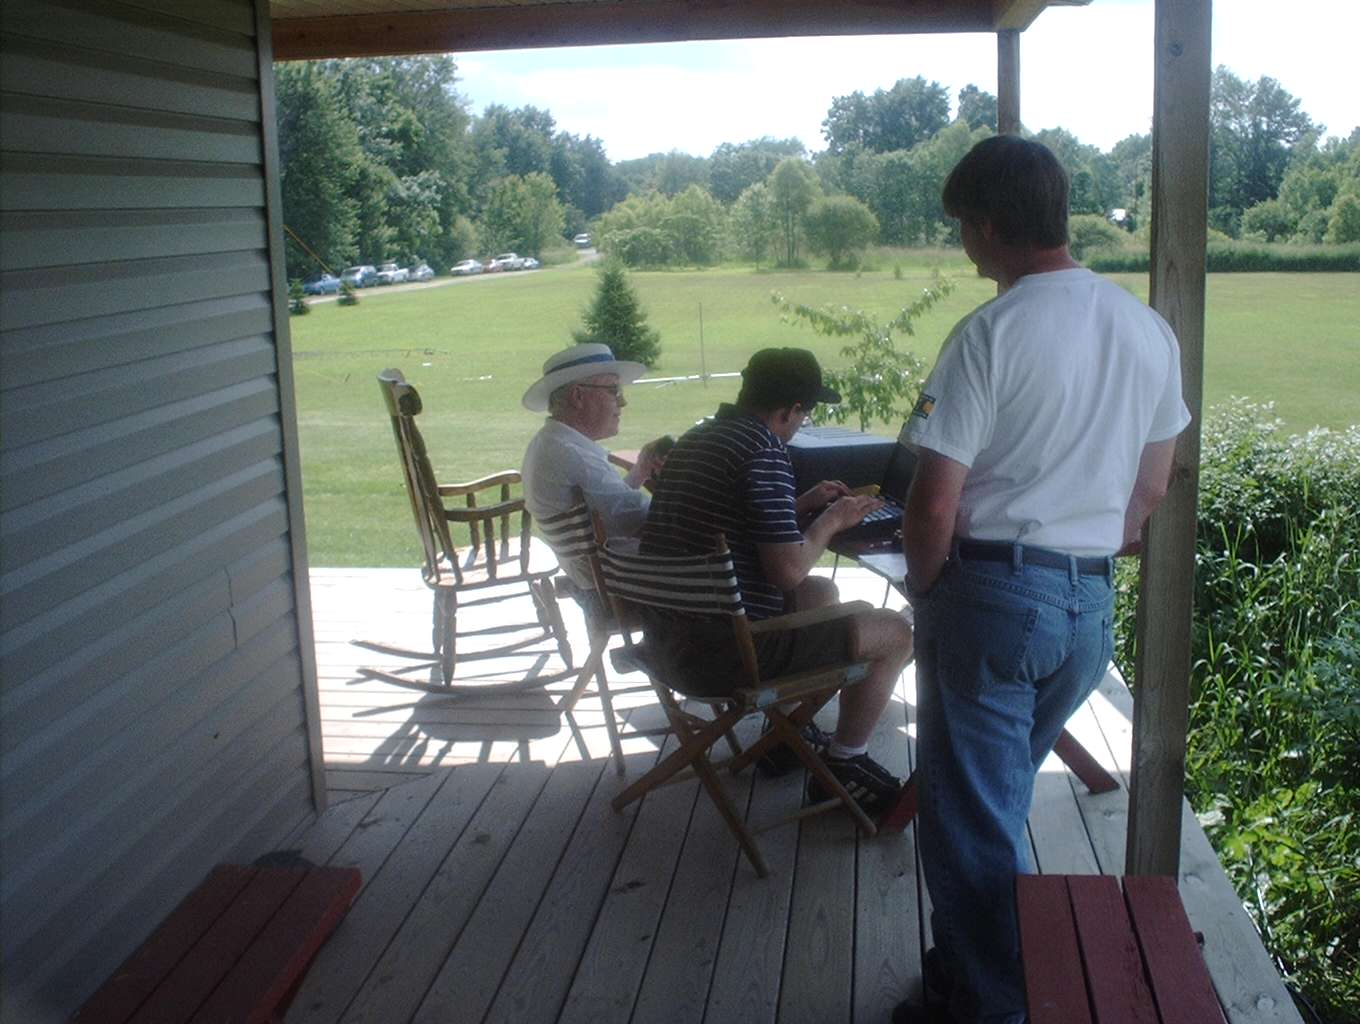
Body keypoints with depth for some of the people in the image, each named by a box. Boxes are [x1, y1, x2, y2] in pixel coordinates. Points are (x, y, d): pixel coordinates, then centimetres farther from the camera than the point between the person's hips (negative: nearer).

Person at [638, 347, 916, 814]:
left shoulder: (698, 438, 10)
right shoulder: (765, 452, -18)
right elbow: (787, 569, -20)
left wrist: (803, 505, 22)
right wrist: (832, 520, -3)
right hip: (722, 653, -10)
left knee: (822, 592, 32)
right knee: (895, 633, 2)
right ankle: (843, 766, 15)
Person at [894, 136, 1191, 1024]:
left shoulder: (991, 333, -16)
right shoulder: (1150, 330, 5)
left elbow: (936, 503, -16)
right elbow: (1150, 493, 12)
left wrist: (923, 591, 0)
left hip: (991, 593, -7)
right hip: (1091, 604, 7)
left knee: (974, 819, 7)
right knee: (999, 799, 23)